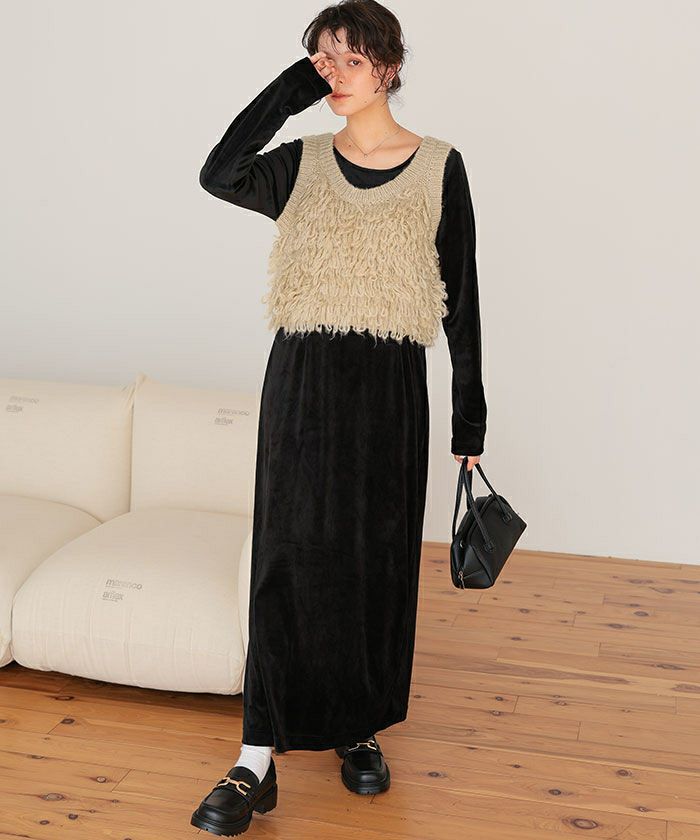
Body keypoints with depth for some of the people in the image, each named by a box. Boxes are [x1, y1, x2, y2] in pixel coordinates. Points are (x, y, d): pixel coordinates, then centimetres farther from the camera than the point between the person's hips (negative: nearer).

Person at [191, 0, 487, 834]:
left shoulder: (438, 167, 1)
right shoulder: (303, 164, 5)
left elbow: (460, 299, 2)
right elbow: (219, 176, -17)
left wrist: (469, 417, 2)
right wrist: (294, 86, -12)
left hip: (389, 389, 0)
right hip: (303, 381, 1)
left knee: (378, 562, 8)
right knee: (287, 558, -2)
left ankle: (361, 728, 29)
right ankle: (257, 762, 4)